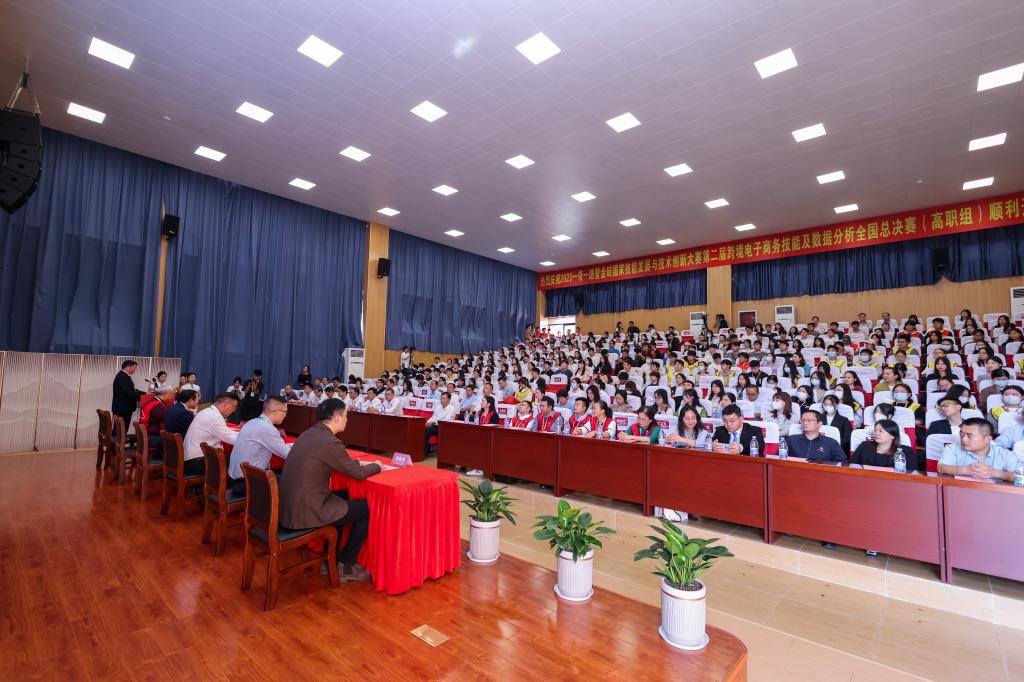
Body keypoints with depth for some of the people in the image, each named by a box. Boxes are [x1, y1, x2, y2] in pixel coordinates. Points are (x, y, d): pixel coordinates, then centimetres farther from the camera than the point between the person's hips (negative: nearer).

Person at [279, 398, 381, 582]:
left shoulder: (309, 434, 6)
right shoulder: (330, 442, -21)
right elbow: (358, 473, -11)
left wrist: (360, 462, 19)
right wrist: (378, 466, 7)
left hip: (290, 505, 9)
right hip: (304, 512, -9)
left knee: (343, 496, 27)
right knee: (367, 509, 2)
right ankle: (345, 566, 18)